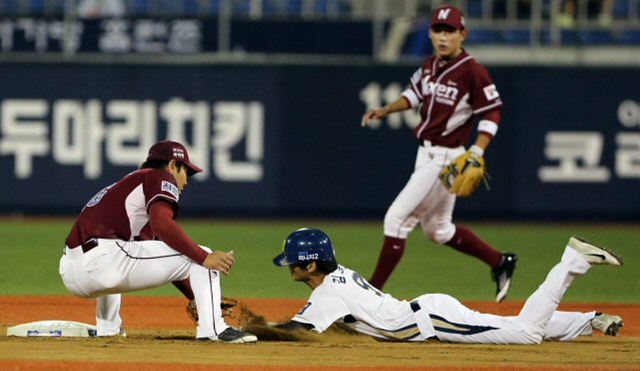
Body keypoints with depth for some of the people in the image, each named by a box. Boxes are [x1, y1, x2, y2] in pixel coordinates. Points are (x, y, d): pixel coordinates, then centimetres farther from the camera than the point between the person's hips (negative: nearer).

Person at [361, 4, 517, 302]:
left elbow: (491, 113, -14)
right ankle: (500, 262, 32)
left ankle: (373, 291, -5)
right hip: (426, 154, 9)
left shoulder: (472, 72, -17)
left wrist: (476, 153, -24)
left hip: (446, 158, -9)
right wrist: (386, 110, 7)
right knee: (437, 229, 20)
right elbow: (416, 94, 22)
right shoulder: (430, 66, 6)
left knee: (397, 219, -10)